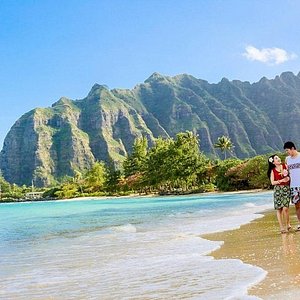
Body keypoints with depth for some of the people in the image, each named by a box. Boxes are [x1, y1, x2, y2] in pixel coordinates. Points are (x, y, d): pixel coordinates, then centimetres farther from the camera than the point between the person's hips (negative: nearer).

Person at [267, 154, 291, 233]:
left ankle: (288, 224, 10)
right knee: (279, 209, -1)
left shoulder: (285, 166, 5)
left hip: (286, 189, 0)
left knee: (285, 208, -11)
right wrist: (281, 181, -12)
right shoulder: (273, 171, 2)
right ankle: (281, 227, 8)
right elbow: (272, 182, -1)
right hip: (278, 189, 0)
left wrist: (288, 178, -8)